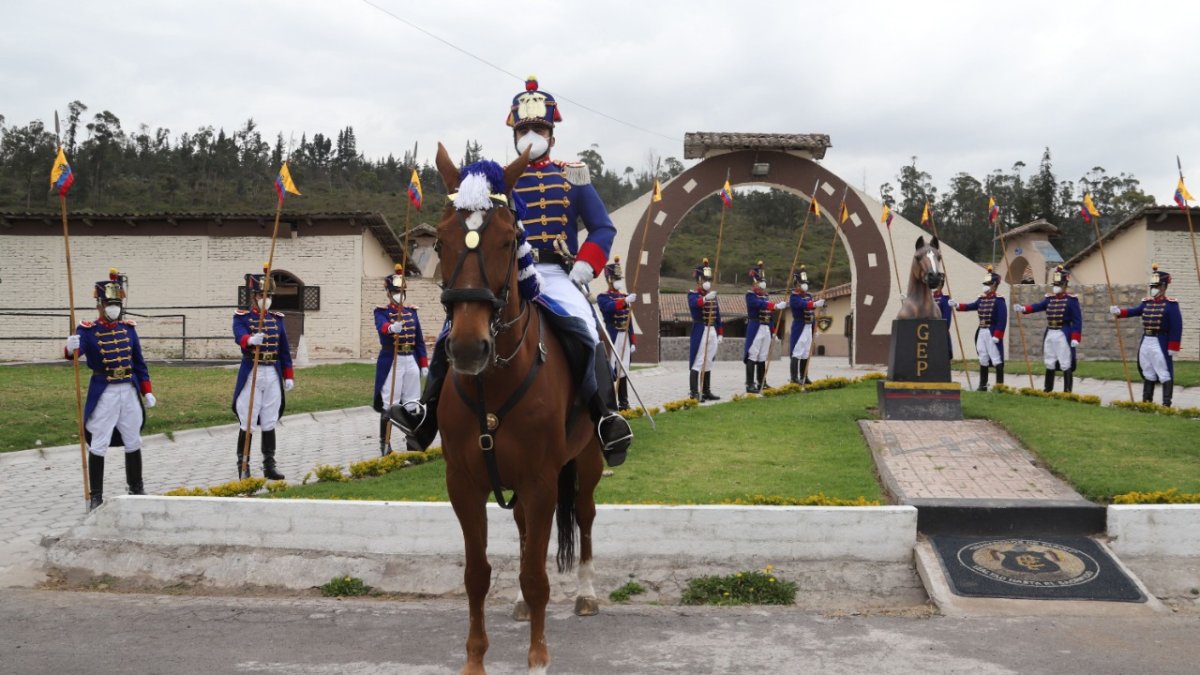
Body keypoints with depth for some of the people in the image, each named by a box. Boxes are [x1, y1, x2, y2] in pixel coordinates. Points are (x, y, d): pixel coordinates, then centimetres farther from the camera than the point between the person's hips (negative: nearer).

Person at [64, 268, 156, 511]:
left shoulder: (129, 327, 5)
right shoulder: (87, 330, -8)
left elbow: (139, 362, 10)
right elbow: (75, 352, -27)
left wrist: (147, 390, 8)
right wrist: (70, 349, -51)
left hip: (129, 391, 4)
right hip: (103, 393, -4)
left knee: (133, 441, 14)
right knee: (99, 445, 0)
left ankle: (136, 488, 29)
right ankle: (95, 495, 9)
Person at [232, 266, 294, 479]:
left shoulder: (277, 318, 11)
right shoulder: (242, 317, -3)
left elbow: (284, 349, 13)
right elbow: (239, 336, -25)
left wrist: (289, 375, 10)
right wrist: (251, 340, -48)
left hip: (273, 375, 4)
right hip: (251, 375, -4)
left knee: (269, 423, 8)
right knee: (247, 423, -1)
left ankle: (269, 466, 15)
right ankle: (243, 467, 8)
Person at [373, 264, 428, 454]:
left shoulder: (412, 311, 12)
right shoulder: (381, 311, -3)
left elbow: (419, 339, 13)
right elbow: (381, 327, -27)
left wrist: (424, 363, 8)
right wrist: (391, 328, -50)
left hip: (411, 361, 5)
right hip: (391, 362, -5)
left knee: (412, 403, 9)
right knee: (388, 404, -3)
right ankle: (384, 443, 4)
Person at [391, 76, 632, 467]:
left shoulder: (573, 177, 13)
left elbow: (603, 228, 9)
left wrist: (586, 265, -9)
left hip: (557, 277, -2)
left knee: (583, 333, -31)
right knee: (453, 331, -15)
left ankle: (607, 420, -22)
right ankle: (428, 412, -9)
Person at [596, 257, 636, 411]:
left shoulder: (625, 297, 17)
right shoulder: (603, 297, -3)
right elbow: (609, 307, -27)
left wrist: (633, 341, 14)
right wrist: (625, 301, -40)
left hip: (625, 337, 6)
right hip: (611, 337, -6)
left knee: (623, 370, 8)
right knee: (609, 370, -7)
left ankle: (624, 402, 12)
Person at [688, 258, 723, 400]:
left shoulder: (712, 294, 16)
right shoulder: (693, 294, -6)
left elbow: (717, 314, 19)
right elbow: (694, 304, -31)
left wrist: (720, 333, 16)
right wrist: (705, 298, -51)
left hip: (712, 331, 7)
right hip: (700, 331, -7)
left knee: (708, 363, 11)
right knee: (697, 362, -9)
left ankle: (706, 391, 16)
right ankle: (694, 393, -9)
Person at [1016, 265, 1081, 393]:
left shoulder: (1071, 299, -6)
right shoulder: (1049, 298, 11)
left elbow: (1077, 320, -9)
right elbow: (1038, 306, -4)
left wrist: (1075, 338, -15)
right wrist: (1023, 308, -23)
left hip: (1063, 335, -6)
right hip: (1049, 334, 6)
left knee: (1065, 364, -4)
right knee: (1049, 363, 14)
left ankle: (1067, 391, 1)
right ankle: (1048, 389, 24)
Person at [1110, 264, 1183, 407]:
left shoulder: (1171, 304, -9)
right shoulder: (1146, 302, 12)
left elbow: (1177, 327, -13)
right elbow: (1135, 311, 2)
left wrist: (1173, 347, -17)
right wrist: (1119, 311, -17)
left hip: (1161, 344, -7)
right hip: (1145, 342, 7)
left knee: (1165, 374, -4)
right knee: (1148, 373, 16)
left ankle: (1166, 404, -2)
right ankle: (1146, 401, 25)